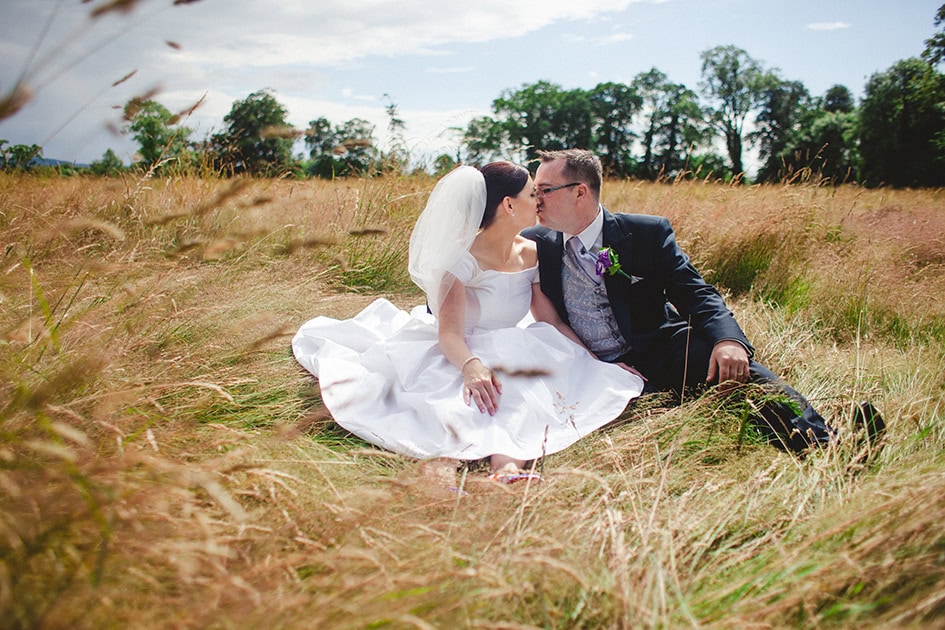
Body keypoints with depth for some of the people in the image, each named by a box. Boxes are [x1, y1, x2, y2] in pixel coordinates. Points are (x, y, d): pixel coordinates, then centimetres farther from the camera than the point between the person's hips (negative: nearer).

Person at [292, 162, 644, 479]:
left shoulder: (532, 255, 2)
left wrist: (599, 358, -8)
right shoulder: (463, 258, -17)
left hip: (507, 355, 5)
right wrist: (471, 366, -46)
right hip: (457, 358, -5)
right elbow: (450, 334, -24)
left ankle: (509, 463, -55)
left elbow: (552, 320, 3)